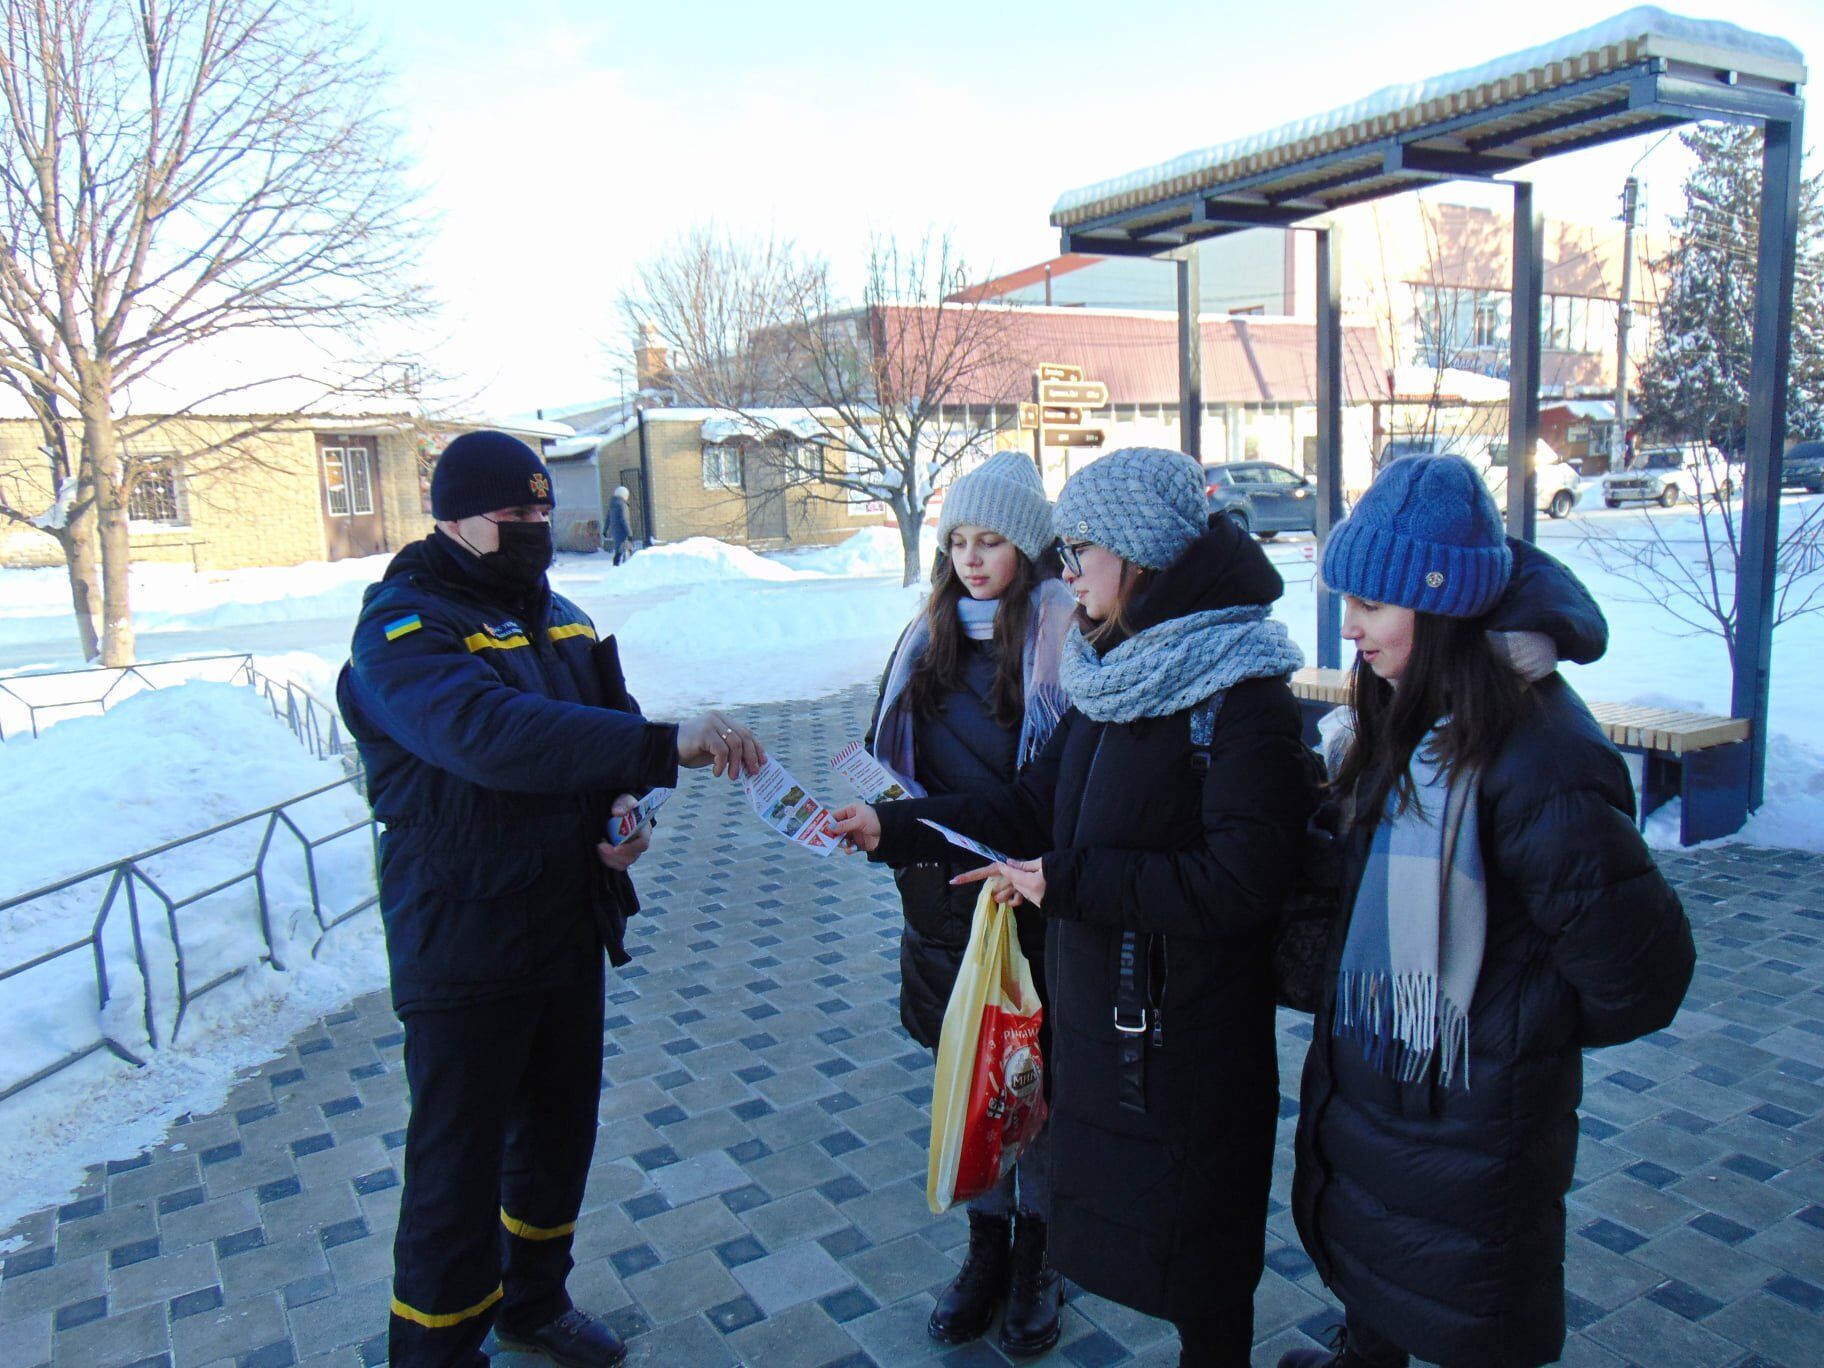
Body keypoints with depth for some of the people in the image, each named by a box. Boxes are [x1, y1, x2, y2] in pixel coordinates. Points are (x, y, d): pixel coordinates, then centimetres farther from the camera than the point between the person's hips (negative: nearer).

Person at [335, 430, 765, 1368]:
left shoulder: (557, 618, 9)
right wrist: (667, 746, -44)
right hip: (463, 948, -7)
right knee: (458, 1164, 3)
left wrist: (624, 803, -6)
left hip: (570, 930, 8)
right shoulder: (404, 626, -17)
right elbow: (491, 731, -36)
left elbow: (611, 728, 17)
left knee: (561, 1131, 21)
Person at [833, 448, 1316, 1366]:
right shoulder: (1113, 674, 6)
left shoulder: (1241, 697, -20)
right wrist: (894, 827, 4)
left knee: (1196, 1261, 12)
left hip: (1185, 1042, -8)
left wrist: (1070, 879, -23)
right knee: (1112, 1217, 23)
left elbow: (1240, 881, -25)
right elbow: (1036, 805, 11)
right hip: (1092, 1008, 8)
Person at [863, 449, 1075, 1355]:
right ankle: (987, 1248, 34)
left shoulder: (1064, 638, -11)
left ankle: (1036, 1257, 31)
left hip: (1031, 901, -4)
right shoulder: (929, 639, 7)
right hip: (944, 902, 5)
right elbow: (890, 758, 11)